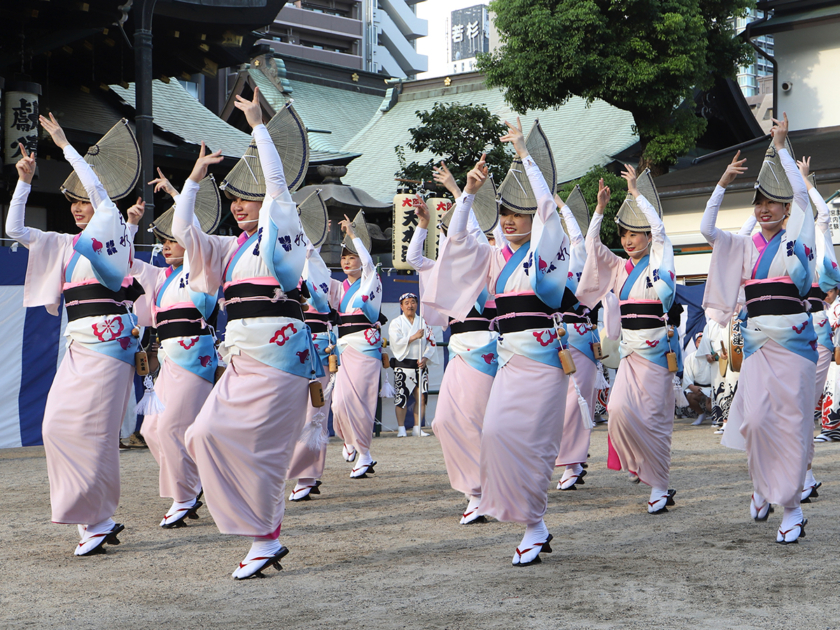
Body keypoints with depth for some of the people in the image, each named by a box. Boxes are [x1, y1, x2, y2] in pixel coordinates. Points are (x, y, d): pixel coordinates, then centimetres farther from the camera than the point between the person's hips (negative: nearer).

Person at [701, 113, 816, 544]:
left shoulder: (797, 239, 4)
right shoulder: (745, 247, 14)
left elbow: (801, 193, -6)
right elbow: (707, 229, 6)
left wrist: (780, 147, 0)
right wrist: (723, 182, 4)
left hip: (792, 338, -3)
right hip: (756, 340, 3)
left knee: (792, 420, -3)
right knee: (755, 417, -8)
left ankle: (792, 508, 3)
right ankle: (762, 486, 17)